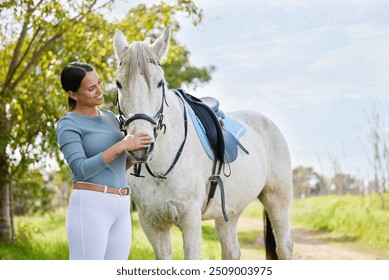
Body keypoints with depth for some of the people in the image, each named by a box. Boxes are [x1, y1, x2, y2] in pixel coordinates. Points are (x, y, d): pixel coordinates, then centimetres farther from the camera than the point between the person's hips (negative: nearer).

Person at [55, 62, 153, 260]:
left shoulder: (110, 117, 15)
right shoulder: (68, 125, -6)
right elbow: (81, 170, -18)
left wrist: (138, 152, 4)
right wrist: (121, 146, -22)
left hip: (122, 208, 7)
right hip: (89, 206, -7)